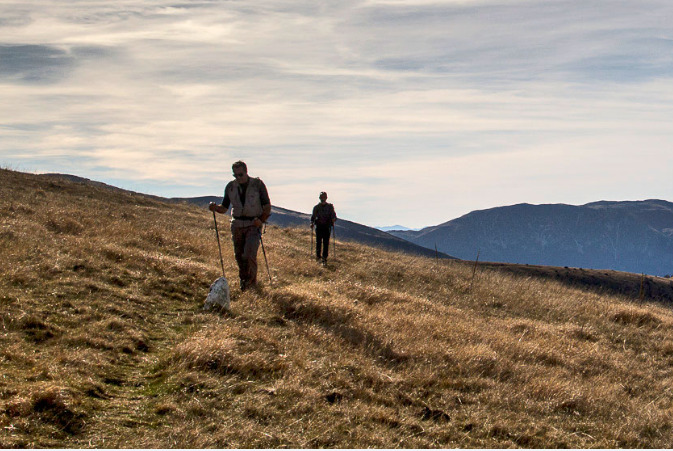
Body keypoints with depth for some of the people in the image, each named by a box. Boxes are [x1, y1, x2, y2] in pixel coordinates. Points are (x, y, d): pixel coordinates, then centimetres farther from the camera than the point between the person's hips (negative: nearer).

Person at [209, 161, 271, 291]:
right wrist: (215, 208, -12)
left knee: (249, 254, -18)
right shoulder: (230, 186, 4)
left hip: (253, 224, -4)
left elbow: (267, 206, 0)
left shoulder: (258, 184, -5)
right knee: (239, 255, 4)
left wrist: (262, 220, -17)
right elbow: (224, 208, 11)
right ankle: (244, 281, 19)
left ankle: (252, 282, -6)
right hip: (237, 225, 4)